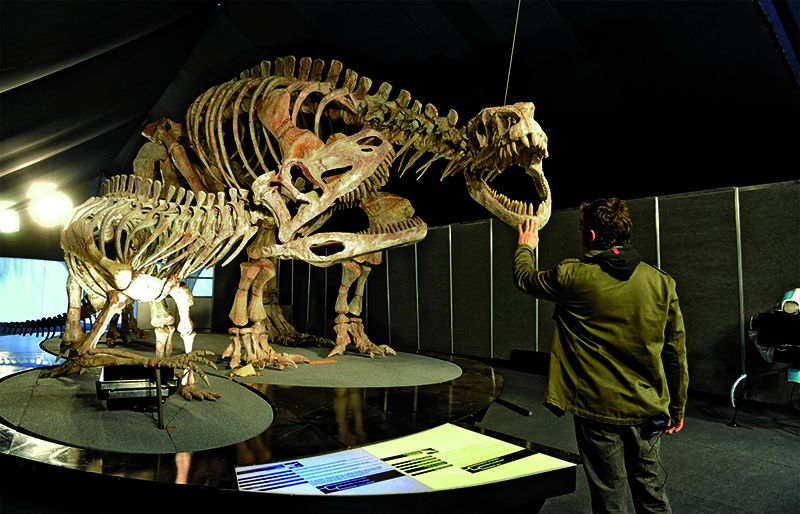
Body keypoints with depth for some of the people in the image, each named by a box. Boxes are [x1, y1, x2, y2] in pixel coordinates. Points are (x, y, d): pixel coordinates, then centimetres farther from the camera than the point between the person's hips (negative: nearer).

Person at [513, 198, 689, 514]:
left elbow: (524, 277, 4)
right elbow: (676, 354, 1)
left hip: (599, 411, -4)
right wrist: (677, 408, 13)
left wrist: (526, 247, 25)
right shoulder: (661, 282, -5)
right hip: (648, 411, 4)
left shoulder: (573, 277, -15)